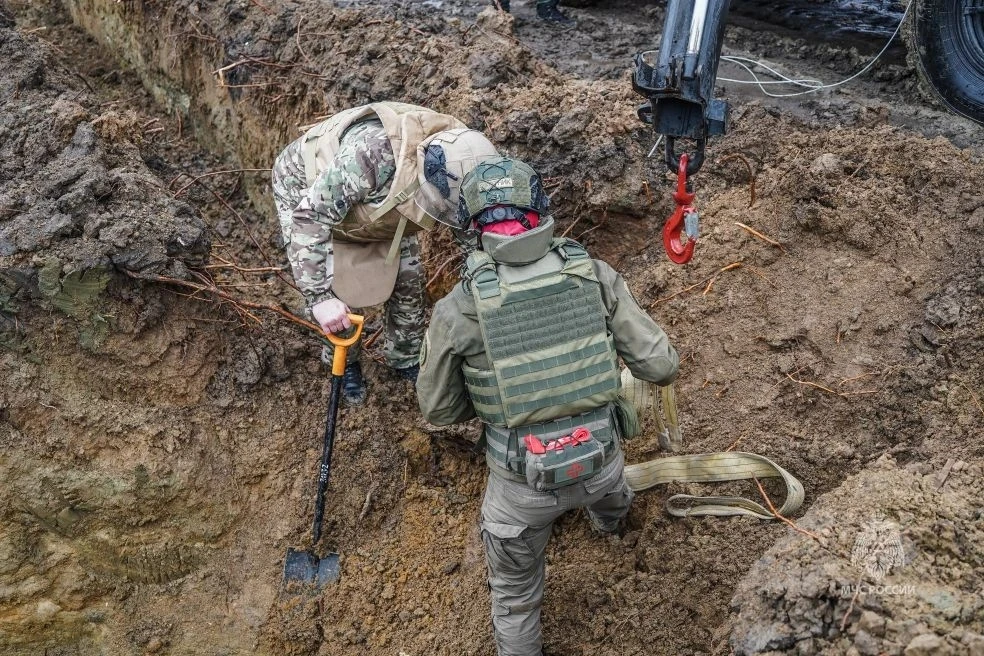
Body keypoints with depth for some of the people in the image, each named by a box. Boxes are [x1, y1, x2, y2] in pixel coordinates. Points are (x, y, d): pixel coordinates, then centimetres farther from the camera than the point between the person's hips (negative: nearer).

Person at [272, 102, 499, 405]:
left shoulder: (454, 154, -27)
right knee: (335, 290, -7)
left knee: (408, 278, 2)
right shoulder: (372, 152, -48)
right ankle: (342, 361, 22)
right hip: (308, 194, -5)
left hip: (378, 200, 5)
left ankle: (405, 358, 25)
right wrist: (320, 297, -47)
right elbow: (310, 219, -44)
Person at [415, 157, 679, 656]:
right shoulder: (594, 275, -12)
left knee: (514, 594, 25)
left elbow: (437, 410, -4)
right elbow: (661, 367, -8)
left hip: (524, 481, -4)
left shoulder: (457, 311, -18)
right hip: (600, 458, 4)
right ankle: (611, 515, 78)